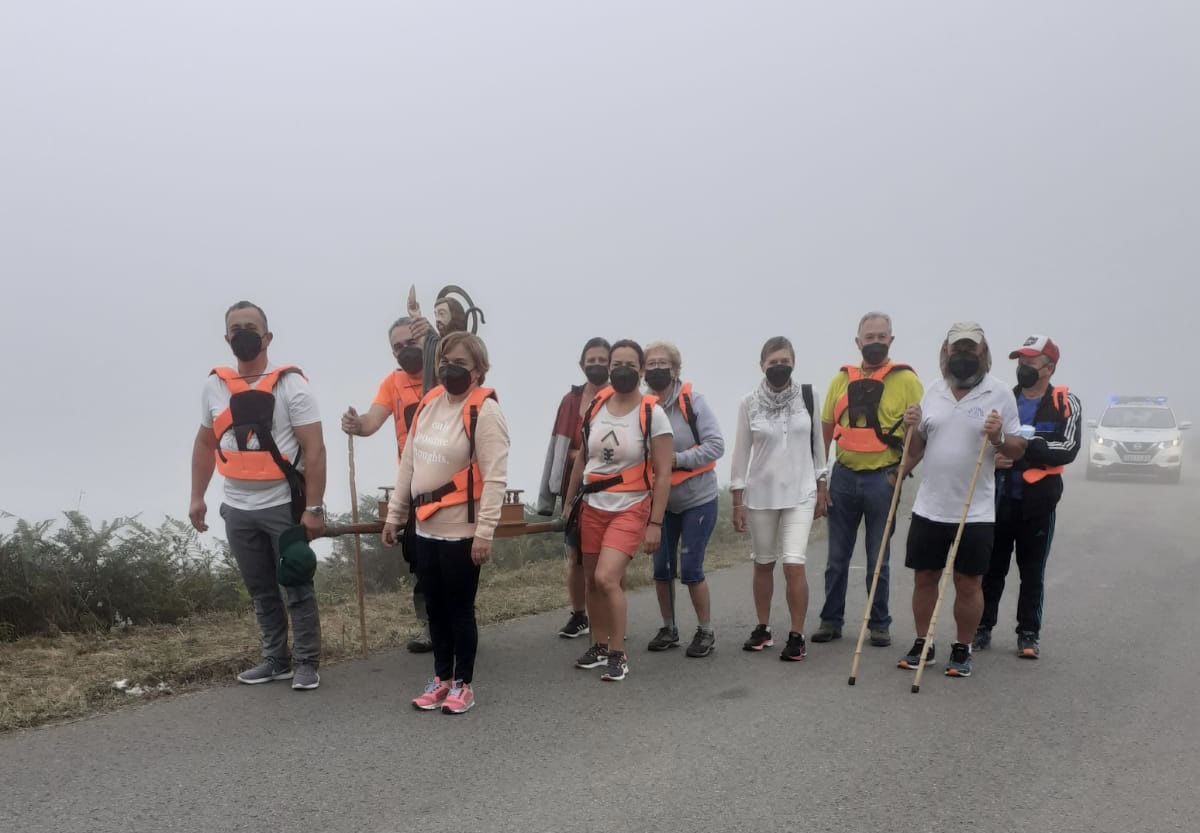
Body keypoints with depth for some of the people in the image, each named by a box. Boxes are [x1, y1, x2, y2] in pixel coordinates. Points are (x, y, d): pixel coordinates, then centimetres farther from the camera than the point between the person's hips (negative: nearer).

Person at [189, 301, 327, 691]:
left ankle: (306, 663, 13)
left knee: (297, 588, 3)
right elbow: (205, 443, 17)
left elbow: (314, 448, -13)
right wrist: (197, 497, 12)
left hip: (283, 506, -5)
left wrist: (313, 508, -18)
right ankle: (277, 660, 26)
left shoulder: (290, 384, -10)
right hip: (237, 509, 5)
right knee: (260, 591, 14)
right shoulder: (215, 386, 6)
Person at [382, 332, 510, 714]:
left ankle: (463, 683, 19)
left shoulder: (485, 411, -14)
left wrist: (484, 531, -21)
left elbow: (494, 478, -18)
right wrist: (394, 514, 15)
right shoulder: (429, 403, 9)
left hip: (461, 530, -7)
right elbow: (408, 463, 14)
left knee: (459, 607, 4)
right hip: (424, 526, 7)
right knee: (434, 606, 15)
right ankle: (441, 678, 29)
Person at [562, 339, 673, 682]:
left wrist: (655, 523, -13)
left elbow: (663, 474, -11)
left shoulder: (653, 414, -11)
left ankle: (618, 654, 0)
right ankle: (599, 646, 28)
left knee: (607, 578, -17)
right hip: (592, 506, 5)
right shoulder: (595, 406, 3)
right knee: (592, 580, 10)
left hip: (630, 509, -5)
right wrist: (568, 502, 15)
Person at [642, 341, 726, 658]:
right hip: (661, 501, 3)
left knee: (690, 569, -4)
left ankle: (705, 631, 15)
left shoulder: (693, 401, -13)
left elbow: (715, 445, -16)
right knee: (661, 567, 8)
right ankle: (668, 629, 27)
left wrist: (678, 459, -23)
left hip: (697, 499, -3)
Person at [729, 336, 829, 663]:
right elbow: (741, 452, -1)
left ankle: (797, 636, 2)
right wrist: (737, 501, -1)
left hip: (800, 493, -1)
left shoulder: (808, 396, -3)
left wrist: (821, 487, 8)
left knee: (794, 564, -10)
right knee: (763, 563, 11)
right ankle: (763, 628, 27)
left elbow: (816, 442, 6)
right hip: (760, 494, 1)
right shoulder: (749, 402, -5)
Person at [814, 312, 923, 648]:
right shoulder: (842, 379, 6)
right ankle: (831, 620, 22)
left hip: (883, 479, -3)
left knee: (878, 559, 8)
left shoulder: (906, 379, -4)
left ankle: (879, 623, 21)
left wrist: (902, 471, -11)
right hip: (844, 477, 3)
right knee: (837, 557, 11)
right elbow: (826, 429, 9)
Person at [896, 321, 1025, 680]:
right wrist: (911, 428, -7)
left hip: (975, 512, -3)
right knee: (924, 578, 10)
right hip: (929, 508, 3)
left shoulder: (999, 394, -3)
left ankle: (962, 650, 20)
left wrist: (998, 438, -21)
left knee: (968, 584, 5)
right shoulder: (933, 391, 7)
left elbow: (1018, 450, -2)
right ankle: (922, 645, 24)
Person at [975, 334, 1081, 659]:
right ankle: (982, 627, 19)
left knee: (1032, 572, 7)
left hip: (1036, 503, -3)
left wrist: (1022, 446, -24)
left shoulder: (1065, 404, -3)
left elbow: (1067, 449, -16)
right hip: (999, 499, 3)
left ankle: (1028, 634, 17)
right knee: (991, 567, 9)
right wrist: (991, 458, -11)